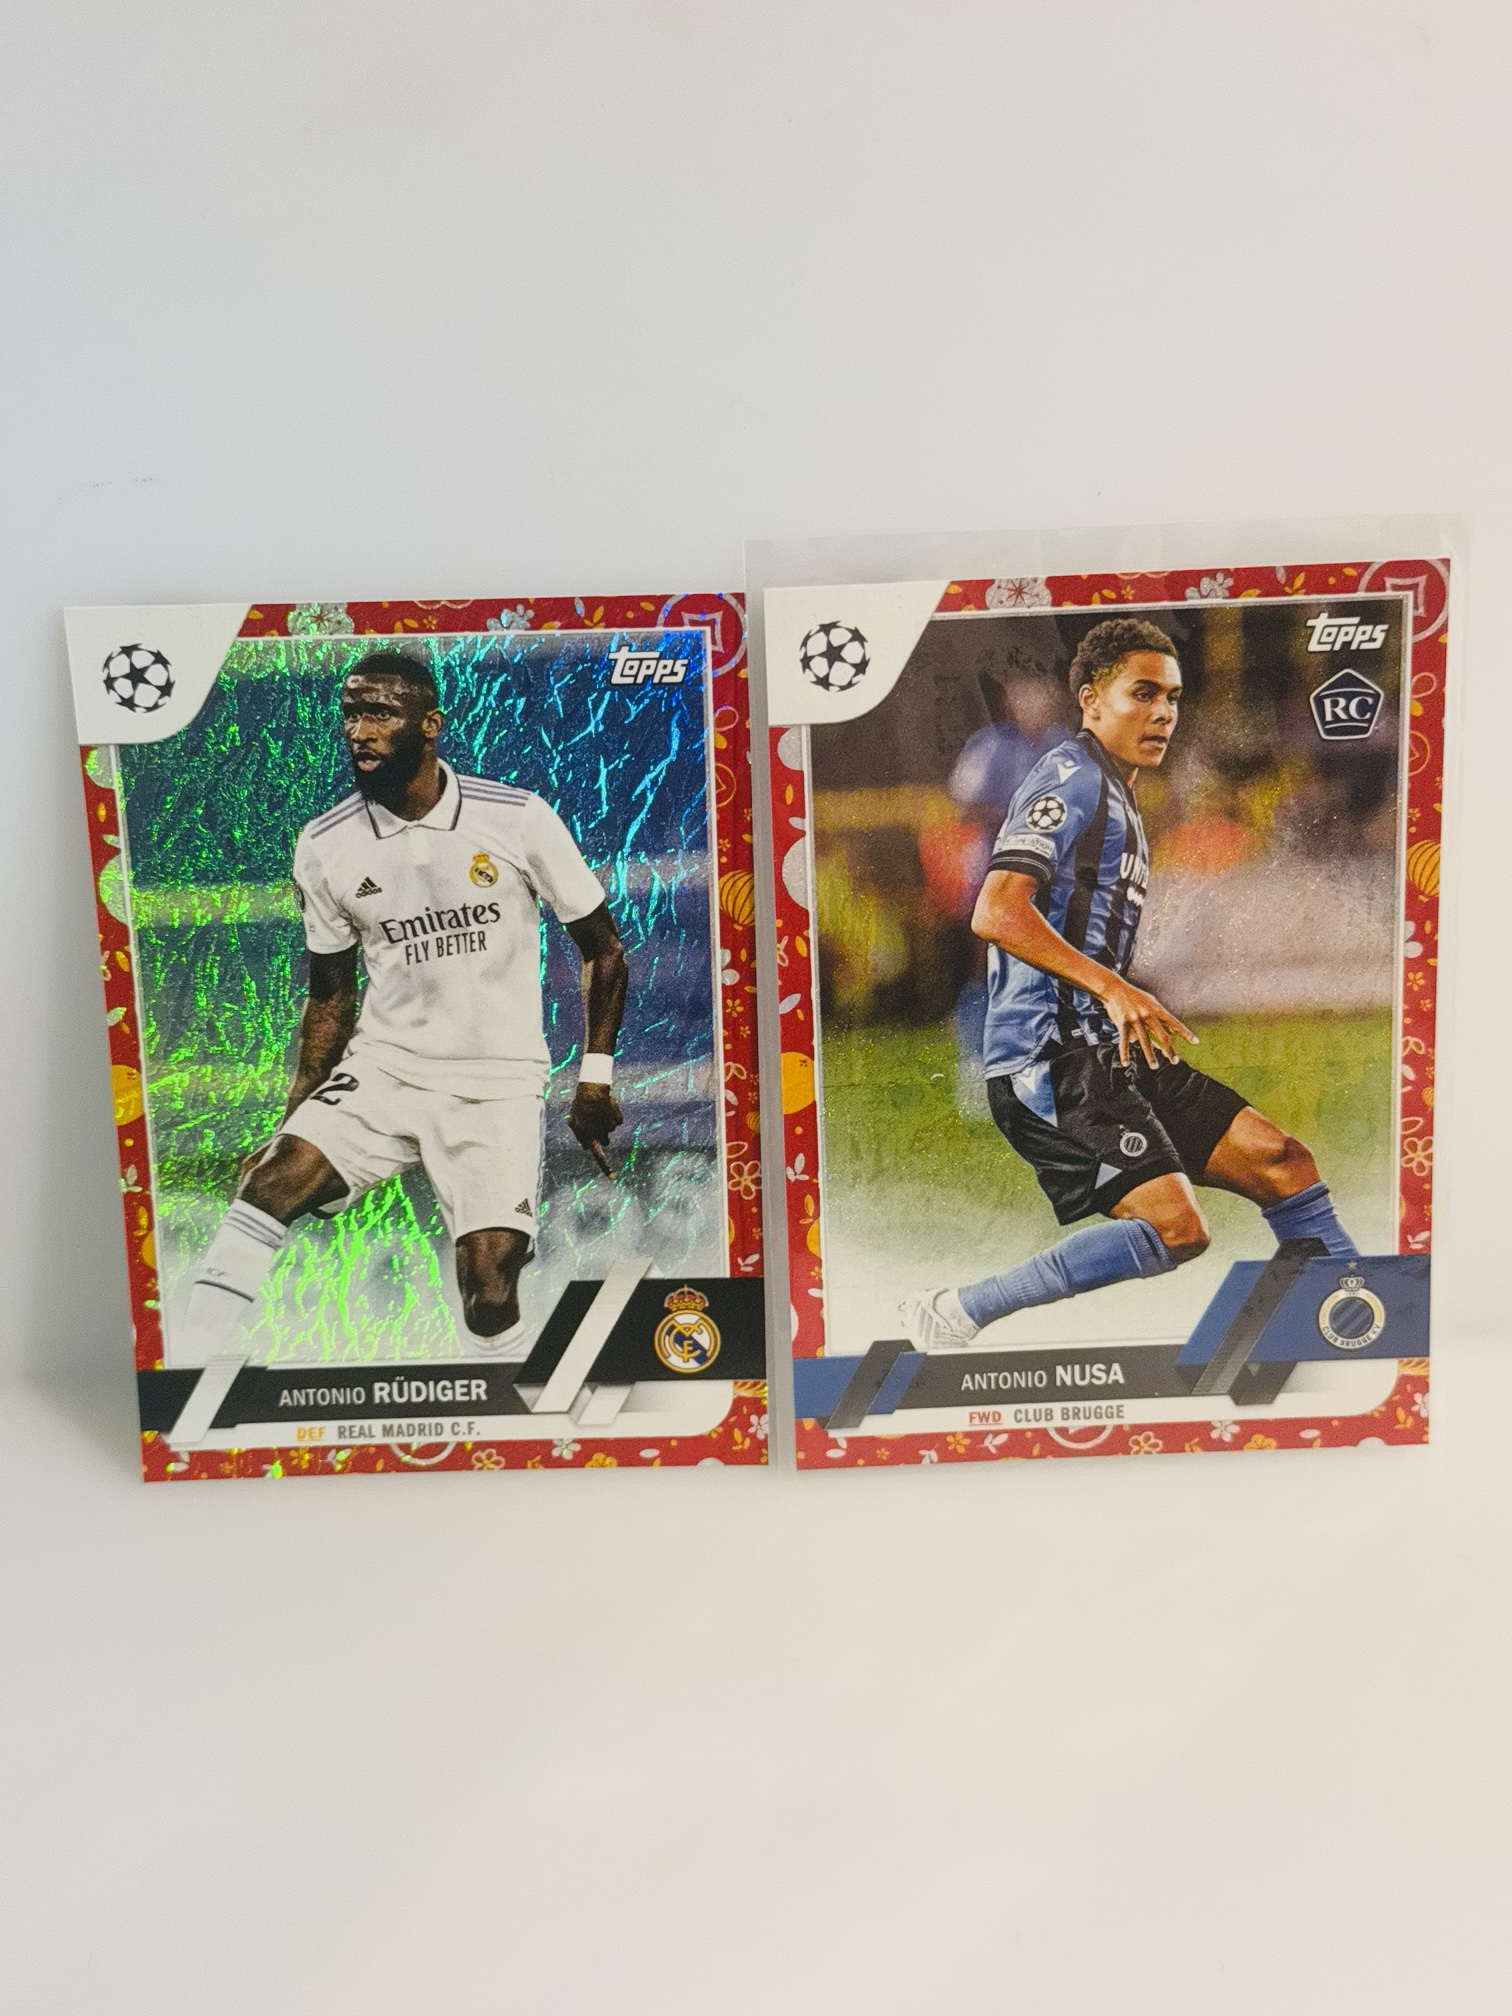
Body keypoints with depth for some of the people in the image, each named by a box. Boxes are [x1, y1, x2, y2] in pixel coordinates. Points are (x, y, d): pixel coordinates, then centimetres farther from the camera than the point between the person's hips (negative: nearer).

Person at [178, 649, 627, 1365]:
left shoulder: (518, 818, -7)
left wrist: (595, 1078, -2)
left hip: (499, 1085, -2)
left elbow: (603, 950, 3)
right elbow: (330, 996, 12)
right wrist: (293, 1123, 8)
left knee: (489, 1292, -18)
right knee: (271, 1181, -24)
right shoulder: (322, 846, 1)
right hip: (379, 1069, 3)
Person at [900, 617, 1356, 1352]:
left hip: (1103, 1050, 10)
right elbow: (997, 912, -21)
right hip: (1049, 1053, -10)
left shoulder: (1117, 797, 24)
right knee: (1174, 1225, -22)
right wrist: (1111, 987, -28)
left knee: (1281, 1160, 3)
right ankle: (953, 1316, -15)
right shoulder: (1071, 776, -6)